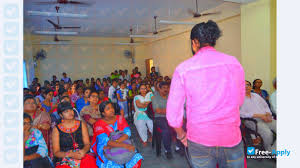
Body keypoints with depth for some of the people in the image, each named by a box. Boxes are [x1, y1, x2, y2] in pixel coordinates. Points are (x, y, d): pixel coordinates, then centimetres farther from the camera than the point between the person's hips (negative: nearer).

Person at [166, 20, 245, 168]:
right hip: (232, 138, 2)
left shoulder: (183, 69, -10)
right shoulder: (234, 63, -3)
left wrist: (181, 135, 9)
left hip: (199, 140, -1)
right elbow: (239, 101, 9)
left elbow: (173, 113, -8)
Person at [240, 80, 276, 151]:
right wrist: (260, 115, -16)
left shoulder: (256, 95, 21)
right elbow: (242, 114, -12)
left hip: (266, 119, 6)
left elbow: (266, 106, 21)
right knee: (268, 133, -31)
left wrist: (268, 115, -2)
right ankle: (268, 150, -3)